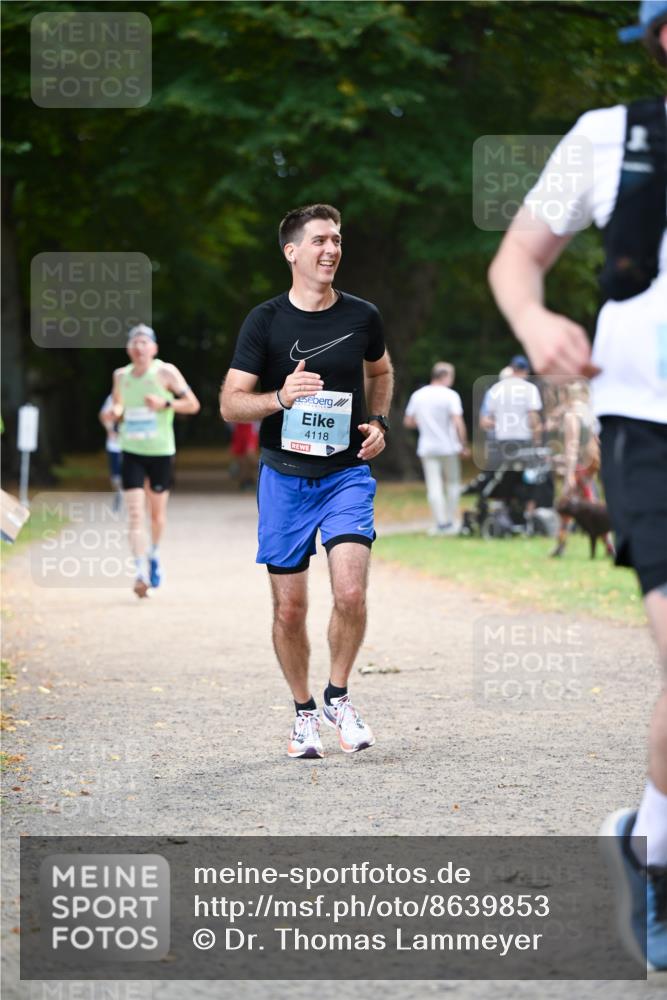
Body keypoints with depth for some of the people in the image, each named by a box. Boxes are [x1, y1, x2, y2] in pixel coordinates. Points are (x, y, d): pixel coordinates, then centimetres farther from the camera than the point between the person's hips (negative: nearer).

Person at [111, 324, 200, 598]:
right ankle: (141, 572, -17)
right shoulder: (121, 376, 3)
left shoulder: (165, 372, -8)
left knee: (157, 511, 13)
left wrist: (165, 404, -21)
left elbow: (192, 404, -5)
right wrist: (116, 411, -5)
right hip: (131, 452, 1)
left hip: (161, 452, -1)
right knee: (135, 513, -12)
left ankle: (154, 555, 42)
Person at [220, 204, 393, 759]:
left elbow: (381, 371, 24)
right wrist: (280, 398, -23)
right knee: (289, 608, 3)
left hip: (348, 473, 1)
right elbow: (230, 404, -5)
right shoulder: (265, 320, -4)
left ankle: (339, 696, 6)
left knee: (351, 593, -17)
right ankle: (304, 711, 23)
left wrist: (379, 422, 7)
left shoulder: (362, 316, 3)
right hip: (285, 477, 0)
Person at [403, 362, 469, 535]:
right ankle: (452, 521, 11)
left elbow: (408, 422, 9)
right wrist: (464, 446, -10)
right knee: (452, 484, 12)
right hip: (448, 448, -3)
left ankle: (441, 522, -4)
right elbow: (458, 423, -18)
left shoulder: (418, 395, 5)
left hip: (426, 448, 3)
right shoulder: (450, 396, -10)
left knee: (434, 487, 2)